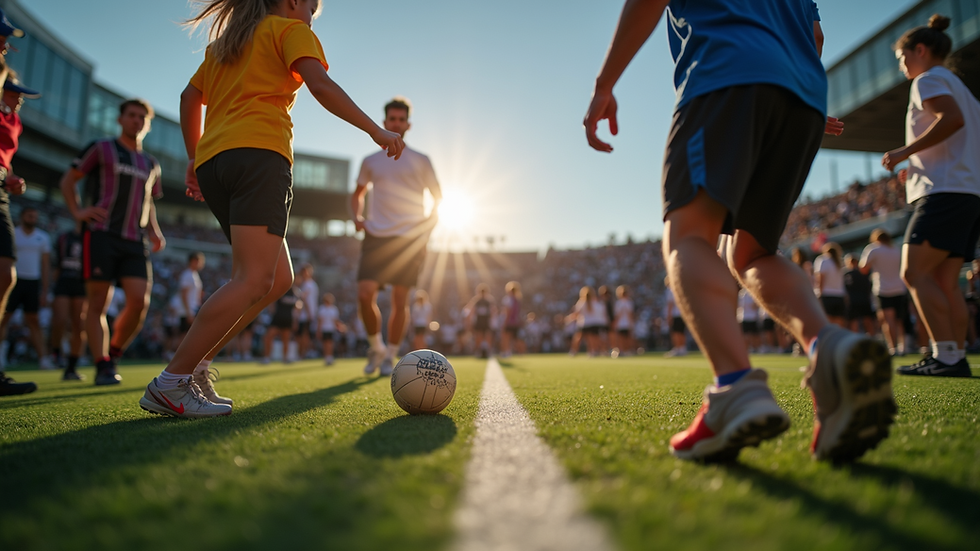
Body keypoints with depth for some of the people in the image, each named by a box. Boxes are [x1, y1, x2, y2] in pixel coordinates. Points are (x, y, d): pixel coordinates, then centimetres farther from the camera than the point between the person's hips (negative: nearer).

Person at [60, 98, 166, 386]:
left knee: (140, 301, -10)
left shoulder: (151, 164, 21)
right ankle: (103, 367, -2)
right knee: (98, 303, -5)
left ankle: (113, 354, 9)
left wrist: (155, 232, 14)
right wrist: (77, 211, -4)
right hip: (101, 234, -4)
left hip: (134, 241, 4)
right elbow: (68, 180, 12)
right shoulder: (101, 149, 9)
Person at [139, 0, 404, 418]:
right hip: (259, 152, -9)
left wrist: (195, 157, 32)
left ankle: (195, 364, 2)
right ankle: (170, 384, -18)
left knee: (279, 278, 8)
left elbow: (190, 97, 30)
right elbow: (321, 86, -7)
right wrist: (375, 130, -6)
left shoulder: (226, 41, 32)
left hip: (213, 161, 9)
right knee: (254, 280, -14)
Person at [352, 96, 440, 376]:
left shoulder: (420, 161, 8)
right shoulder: (371, 162, 14)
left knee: (399, 300, -3)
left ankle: (390, 356, 12)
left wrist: (431, 220, -5)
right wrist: (357, 216, 7)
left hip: (410, 237, -1)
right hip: (376, 236, 2)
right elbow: (358, 193, 26)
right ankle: (376, 347, 12)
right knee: (365, 294, -11)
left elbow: (437, 197, 13)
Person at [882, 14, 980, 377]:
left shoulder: (929, 79, -1)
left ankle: (946, 356, -18)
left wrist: (905, 152, -14)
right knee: (945, 281, 5)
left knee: (915, 272, -14)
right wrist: (918, 168, 23)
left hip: (945, 190, -10)